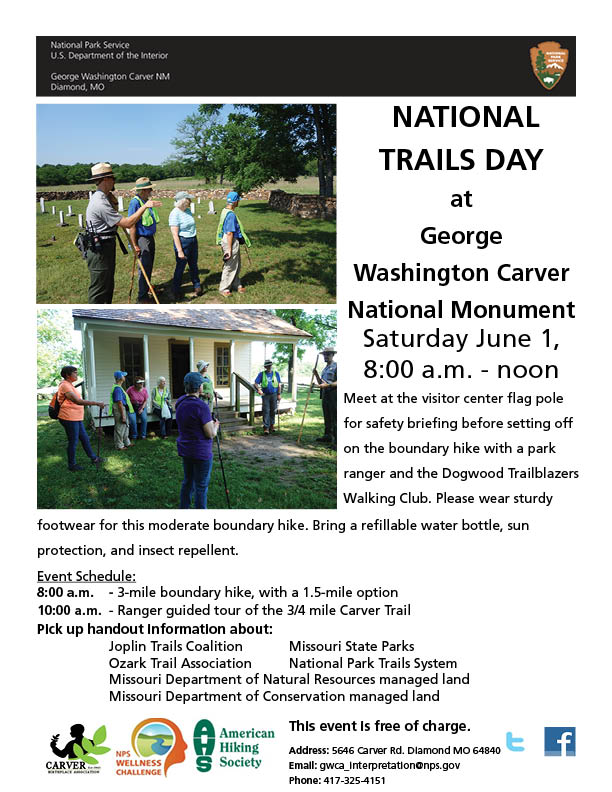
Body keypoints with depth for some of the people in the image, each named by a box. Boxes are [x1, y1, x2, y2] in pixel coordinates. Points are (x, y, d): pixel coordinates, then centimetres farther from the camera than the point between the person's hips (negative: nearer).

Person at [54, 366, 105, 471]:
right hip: (69, 418, -10)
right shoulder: (65, 386, -20)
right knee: (73, 442, 0)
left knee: (85, 439, 17)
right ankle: (72, 465, 13)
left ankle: (94, 458, 27)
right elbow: (78, 401, -29)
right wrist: (96, 403, -30)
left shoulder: (69, 385, 15)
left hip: (76, 418, 10)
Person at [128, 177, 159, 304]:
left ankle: (146, 291, 30)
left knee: (149, 267, 16)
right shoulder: (135, 202, -17)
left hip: (150, 238, 9)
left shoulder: (147, 201, 9)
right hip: (142, 239, -9)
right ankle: (142, 296, 0)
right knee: (145, 268, -7)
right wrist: (135, 245, -23)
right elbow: (131, 225, -20)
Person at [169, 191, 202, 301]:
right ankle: (175, 292, 15)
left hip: (193, 240, 7)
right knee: (180, 267, 3)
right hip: (183, 242, -7)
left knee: (194, 265, 16)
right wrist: (180, 251, -22)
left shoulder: (188, 211, 6)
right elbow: (175, 234, -20)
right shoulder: (175, 214, -17)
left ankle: (197, 286, 30)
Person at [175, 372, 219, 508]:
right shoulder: (201, 406, -22)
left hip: (185, 450, 8)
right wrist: (216, 425, 3)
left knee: (187, 482, 19)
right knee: (201, 486, 2)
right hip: (201, 452, -8)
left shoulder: (180, 403, 3)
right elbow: (210, 434, -18)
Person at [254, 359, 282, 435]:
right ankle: (266, 427, -11)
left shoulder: (276, 373, 8)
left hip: (274, 395, 2)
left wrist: (279, 394, 3)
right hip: (265, 395, -1)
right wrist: (259, 389, -17)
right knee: (266, 411, -9)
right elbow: (256, 383, 1)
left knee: (273, 411, 8)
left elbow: (279, 385, 10)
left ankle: (271, 425, 25)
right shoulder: (261, 374, 5)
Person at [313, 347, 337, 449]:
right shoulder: (325, 369, 22)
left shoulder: (336, 366, -6)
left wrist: (328, 384, -25)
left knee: (335, 418, -10)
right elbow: (321, 383, 23)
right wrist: (316, 375, 8)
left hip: (334, 394, -9)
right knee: (327, 417, 14)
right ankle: (328, 436, 22)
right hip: (325, 394, 9)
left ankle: (336, 440, -11)